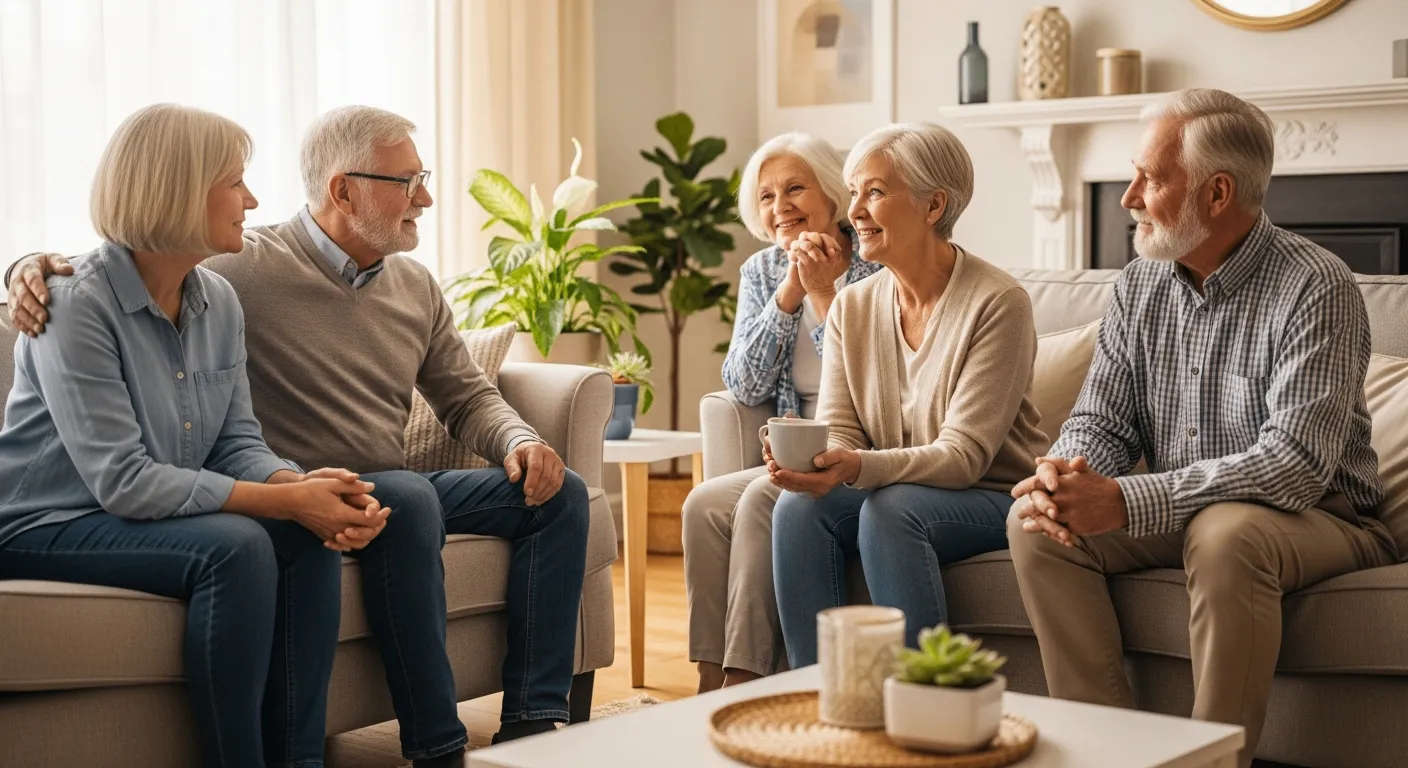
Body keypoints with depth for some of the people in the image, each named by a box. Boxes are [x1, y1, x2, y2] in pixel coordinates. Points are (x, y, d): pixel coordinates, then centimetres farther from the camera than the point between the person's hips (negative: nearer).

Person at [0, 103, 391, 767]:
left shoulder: (217, 301, 3)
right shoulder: (77, 303, -20)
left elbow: (238, 443, 4)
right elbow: (122, 481, -26)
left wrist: (304, 486, -20)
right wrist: (285, 500, -29)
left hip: (165, 512, 7)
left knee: (308, 539, -18)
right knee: (235, 548, -30)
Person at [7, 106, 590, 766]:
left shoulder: (416, 288, 13)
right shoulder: (245, 268, -8)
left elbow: (468, 399, 17)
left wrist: (519, 442, -4)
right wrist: (38, 265, -27)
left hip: (403, 492, 7)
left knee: (559, 492, -8)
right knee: (409, 496, -36)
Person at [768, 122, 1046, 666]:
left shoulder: (997, 303, -14)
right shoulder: (852, 307, 5)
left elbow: (965, 455, -19)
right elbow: (838, 431, 0)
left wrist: (859, 467, -36)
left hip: (990, 499, -5)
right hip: (885, 494, 5)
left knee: (889, 508, -33)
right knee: (800, 505, -23)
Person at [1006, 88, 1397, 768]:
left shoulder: (1317, 290, -18)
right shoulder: (1141, 284, 4)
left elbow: (1296, 464, -28)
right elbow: (1101, 423, 4)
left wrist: (1124, 502, -34)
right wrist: (1063, 477, -23)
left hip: (1319, 518, -6)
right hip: (1173, 514, 6)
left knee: (1226, 533, -37)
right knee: (1035, 523, -15)